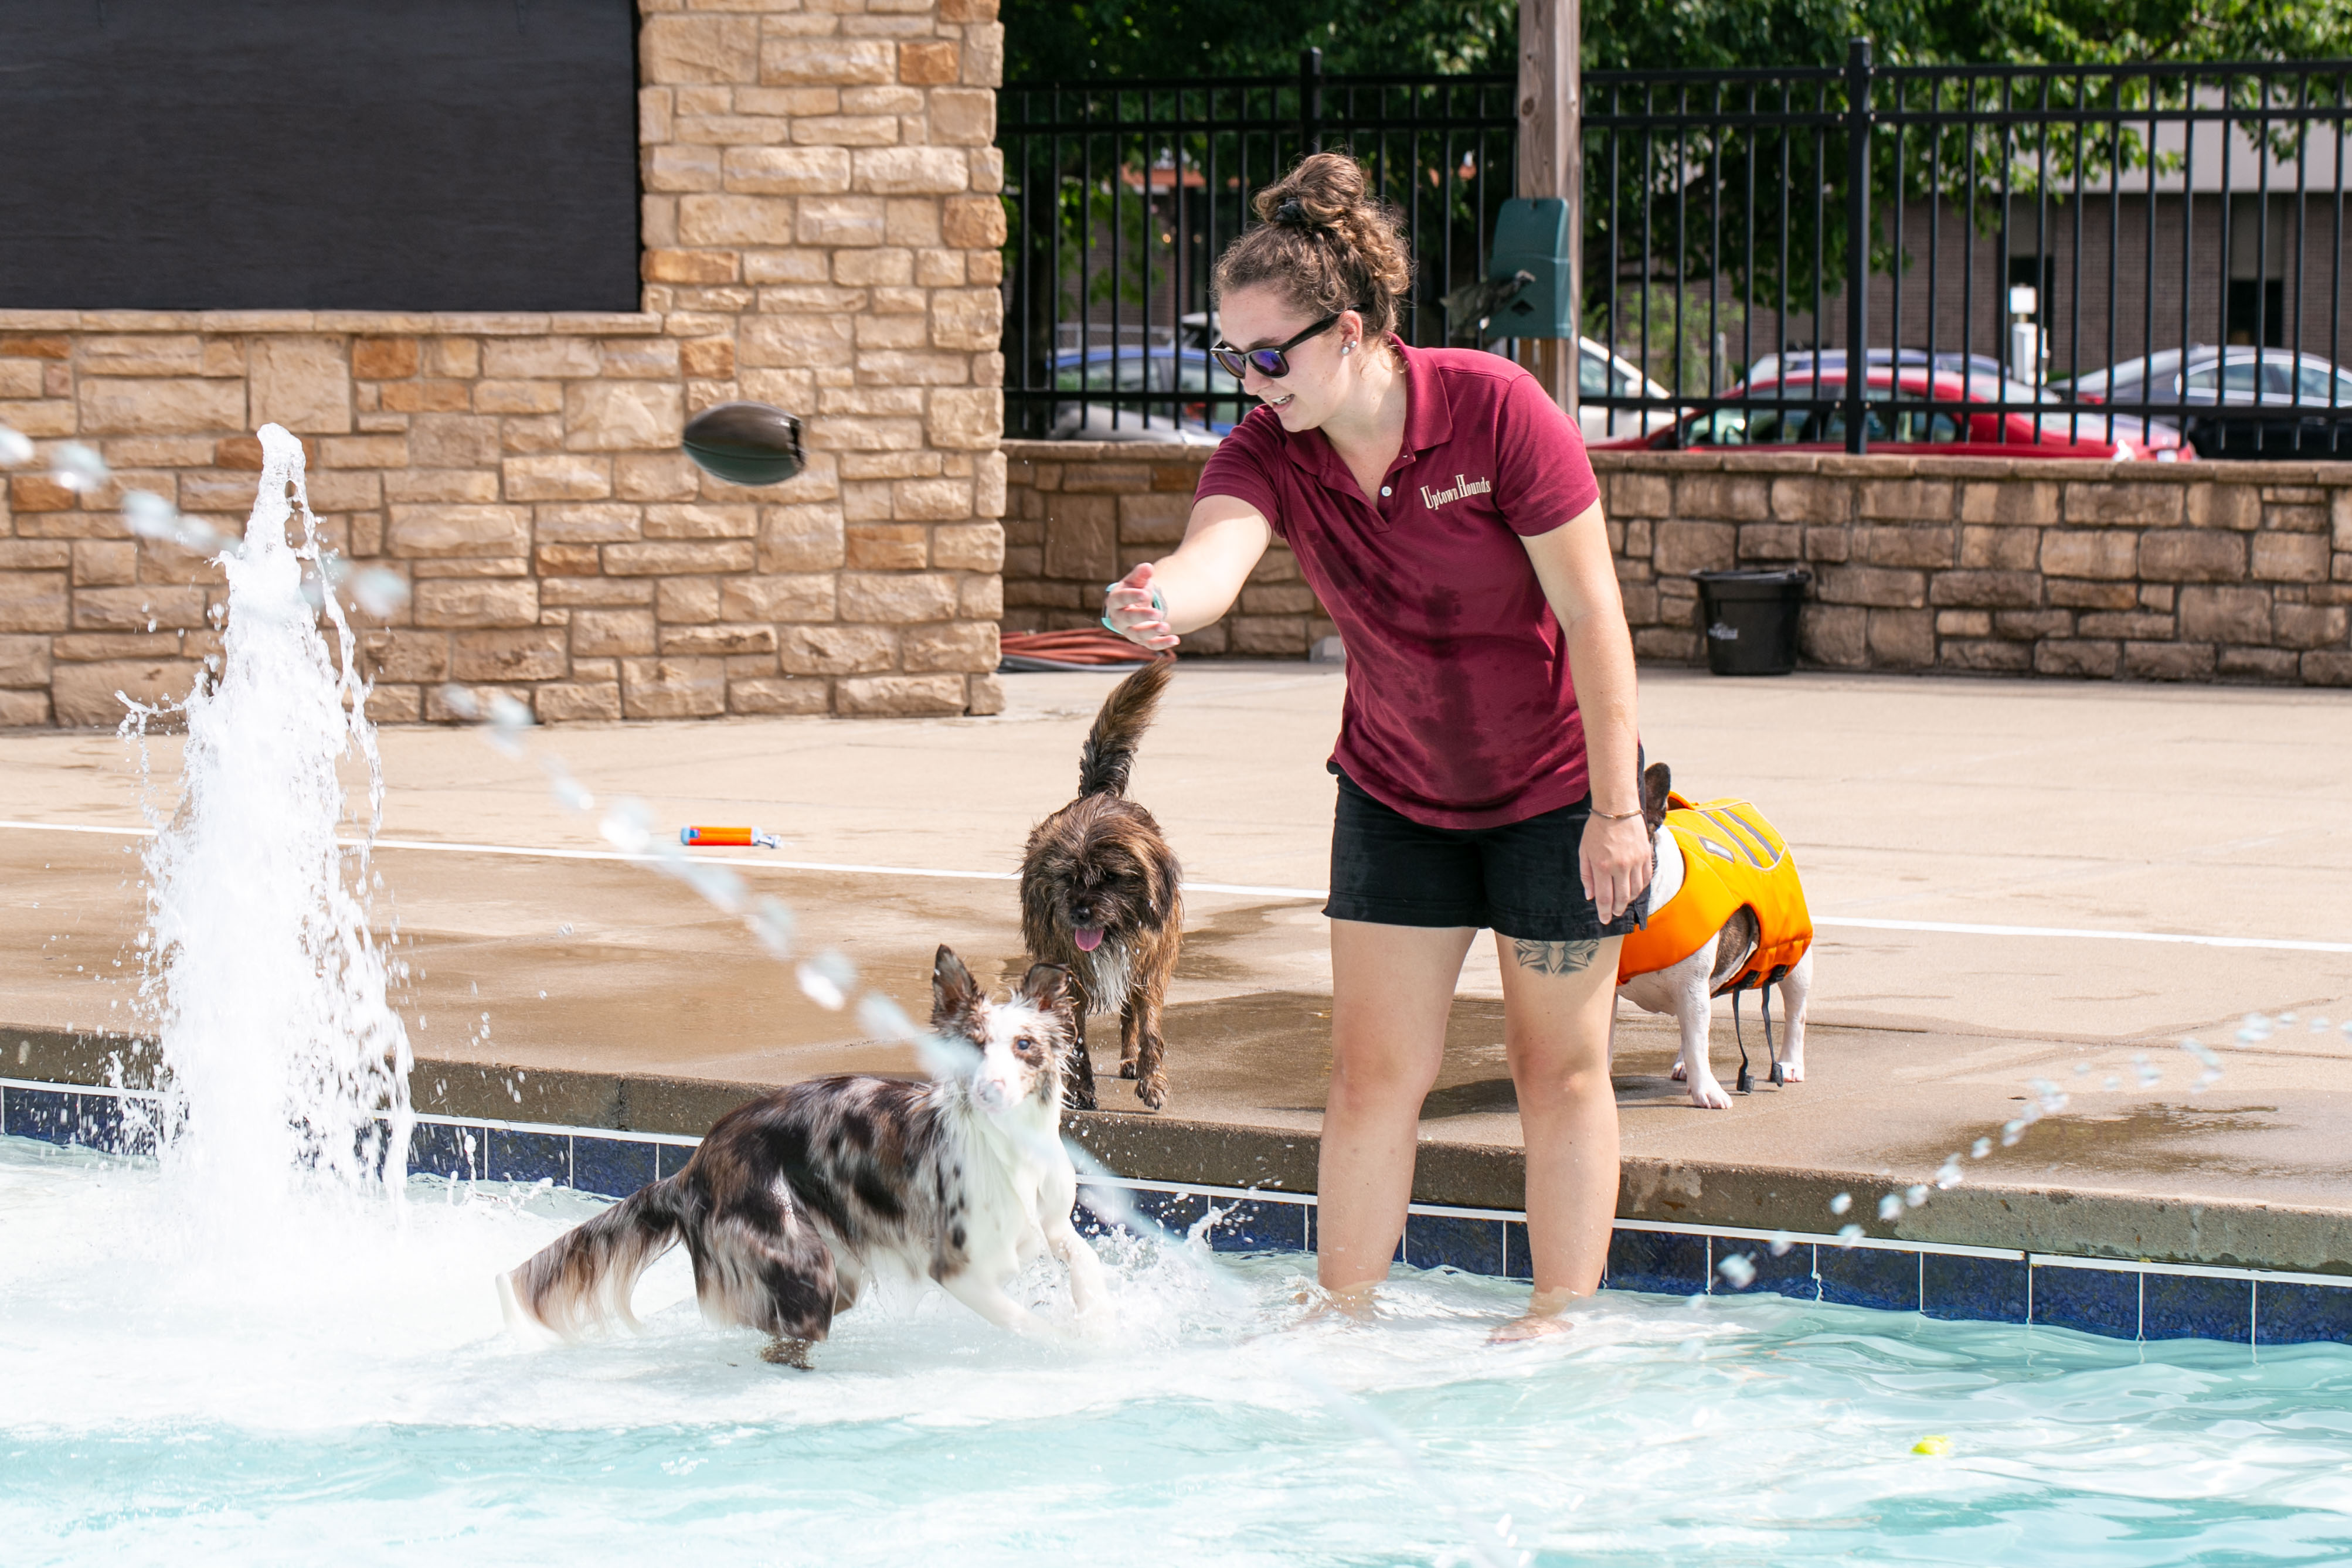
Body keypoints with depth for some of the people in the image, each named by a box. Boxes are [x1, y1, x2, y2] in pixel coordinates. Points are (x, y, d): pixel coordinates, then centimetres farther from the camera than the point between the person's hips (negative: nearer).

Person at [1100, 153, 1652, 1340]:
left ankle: (1561, 1321, 13)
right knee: (1373, 1067, 2)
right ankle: (1341, 1316, 11)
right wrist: (1161, 601, -62)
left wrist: (1616, 807, -20)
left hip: (1552, 784, -4)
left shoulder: (1493, 409, -24)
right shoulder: (1270, 450, -14)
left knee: (1559, 1064, 4)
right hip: (1395, 789, 4)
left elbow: (1591, 612, -20)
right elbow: (1217, 549, -36)